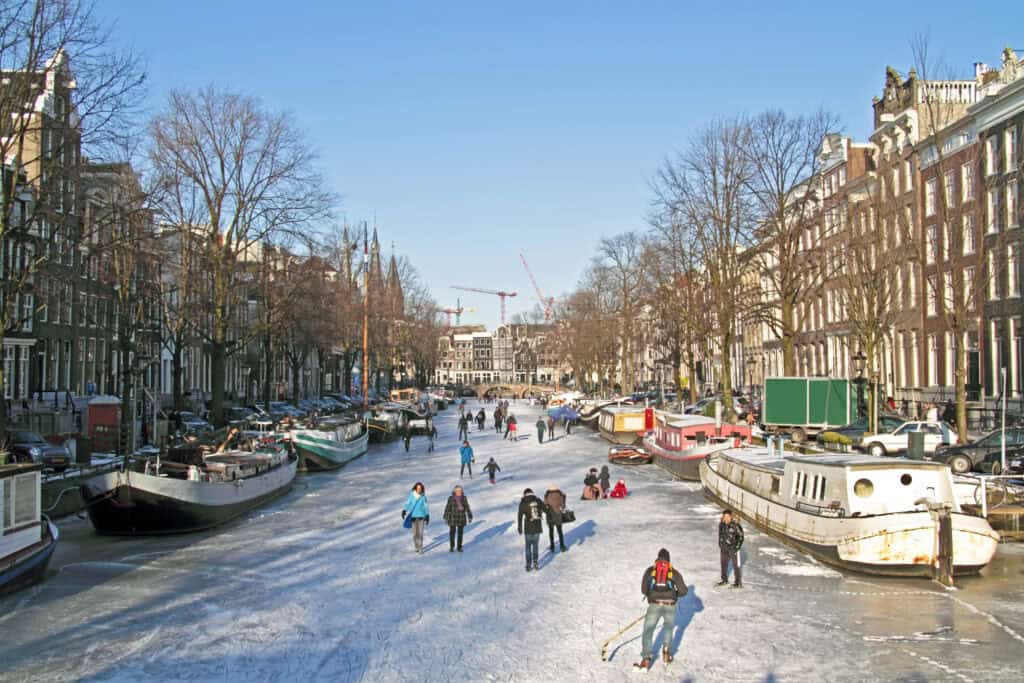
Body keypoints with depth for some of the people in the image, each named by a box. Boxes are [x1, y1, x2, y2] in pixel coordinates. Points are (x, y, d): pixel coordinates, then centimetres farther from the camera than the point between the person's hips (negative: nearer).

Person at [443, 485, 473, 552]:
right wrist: (446, 518, -8)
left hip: (461, 517, 3)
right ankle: (451, 547, 11)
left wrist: (470, 517, 3)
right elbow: (447, 508, -5)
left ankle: (459, 547, 16)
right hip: (453, 517, -2)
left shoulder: (464, 498, 1)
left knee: (460, 533, 6)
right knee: (452, 532, 0)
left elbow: (467, 508, 5)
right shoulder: (451, 498, -6)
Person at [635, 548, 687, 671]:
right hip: (670, 606, 1)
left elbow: (643, 589, 5)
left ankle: (646, 659, -9)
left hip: (654, 605, -1)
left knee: (648, 631, 5)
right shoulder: (674, 572, 11)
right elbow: (684, 590, 7)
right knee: (668, 628, 28)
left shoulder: (650, 570, 10)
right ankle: (666, 650, 13)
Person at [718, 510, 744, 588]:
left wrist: (737, 547, -14)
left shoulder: (735, 525, -21)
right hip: (724, 548, 6)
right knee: (724, 564, 17)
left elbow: (741, 536, -12)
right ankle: (725, 580, 34)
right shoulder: (721, 524, -3)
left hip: (733, 548, -6)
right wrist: (720, 545, 13)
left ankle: (739, 583, 13)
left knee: (736, 565, 2)